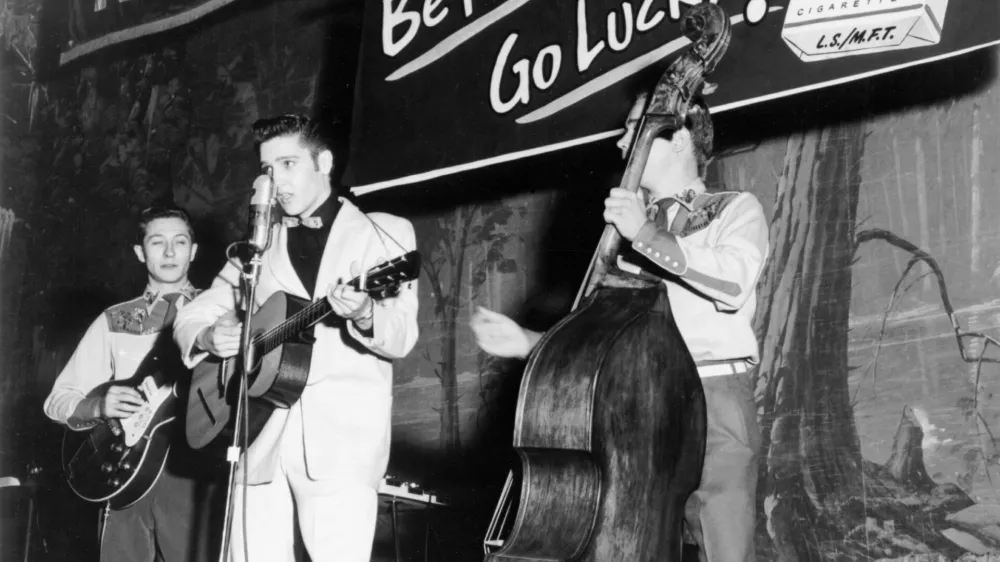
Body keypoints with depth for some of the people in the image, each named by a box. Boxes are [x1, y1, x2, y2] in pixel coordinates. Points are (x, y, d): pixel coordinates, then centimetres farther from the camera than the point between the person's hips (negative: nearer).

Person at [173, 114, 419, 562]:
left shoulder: (385, 233, 8)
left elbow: (402, 337, -3)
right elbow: (190, 318, 20)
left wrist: (363, 314, -25)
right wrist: (209, 337, -4)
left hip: (342, 439, -4)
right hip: (259, 439, 4)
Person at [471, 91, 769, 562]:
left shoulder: (735, 209, 9)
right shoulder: (627, 226, 23)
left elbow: (734, 283, -13)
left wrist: (646, 235, -12)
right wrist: (530, 342, 6)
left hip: (713, 404, -4)